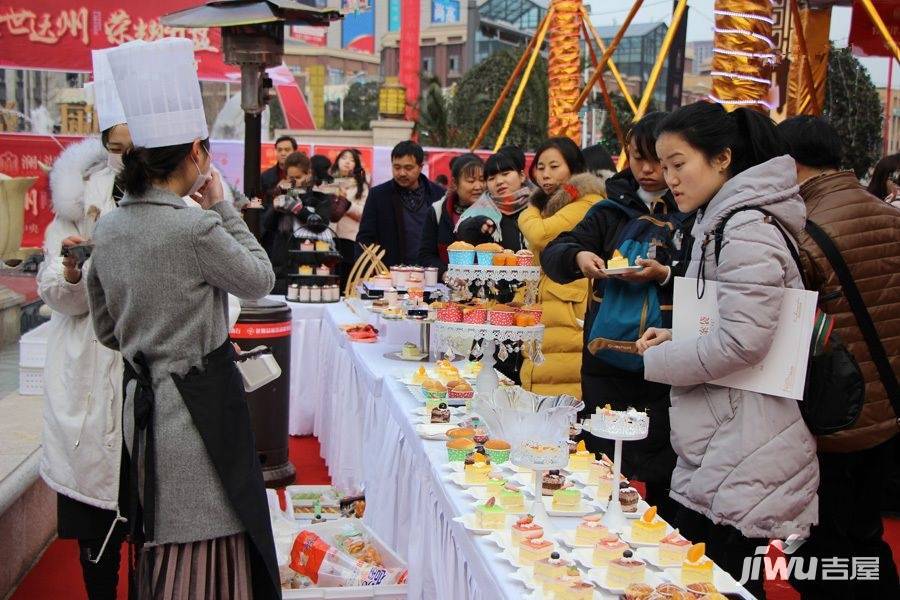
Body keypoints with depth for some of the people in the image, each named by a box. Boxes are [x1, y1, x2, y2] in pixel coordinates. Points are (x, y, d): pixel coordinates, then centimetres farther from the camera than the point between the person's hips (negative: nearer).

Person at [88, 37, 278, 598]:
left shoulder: (108, 228, 3)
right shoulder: (196, 227, -20)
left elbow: (107, 329, 12)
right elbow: (260, 280, -3)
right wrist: (222, 207, 0)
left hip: (142, 399, 7)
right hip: (200, 400, -7)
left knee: (164, 542, 20)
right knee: (205, 541, 5)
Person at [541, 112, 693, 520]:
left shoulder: (693, 214, -1)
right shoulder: (611, 211, 11)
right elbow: (552, 254, 5)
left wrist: (665, 275, -23)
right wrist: (576, 256, -16)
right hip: (607, 360, 4)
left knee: (658, 472, -1)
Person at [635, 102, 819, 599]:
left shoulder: (746, 229, -16)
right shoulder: (720, 222, 16)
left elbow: (743, 342, -23)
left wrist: (656, 360, -10)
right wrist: (675, 337, 10)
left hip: (739, 460, -10)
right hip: (717, 452, 10)